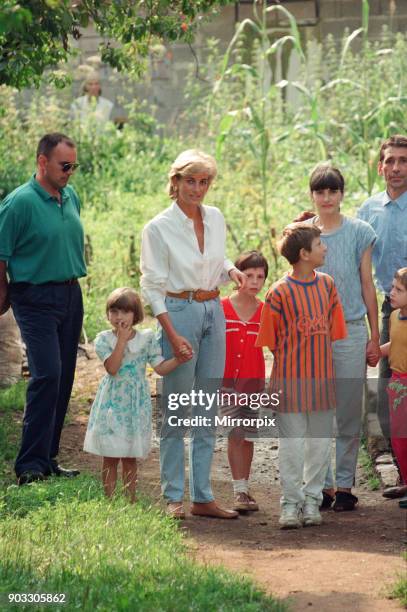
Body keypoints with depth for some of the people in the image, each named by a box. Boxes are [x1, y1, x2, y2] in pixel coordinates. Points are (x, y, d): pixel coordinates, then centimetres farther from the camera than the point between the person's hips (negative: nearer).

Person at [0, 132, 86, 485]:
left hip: (70, 294, 7)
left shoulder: (71, 197, 10)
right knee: (47, 375, -16)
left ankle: (48, 458, 16)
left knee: (63, 378, 8)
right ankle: (30, 465, -13)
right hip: (35, 297, -7)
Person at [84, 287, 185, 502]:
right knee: (110, 457, 3)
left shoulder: (146, 338, 0)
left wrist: (179, 358, -19)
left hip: (136, 403, 1)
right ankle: (110, 500, 10)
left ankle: (130, 500, 13)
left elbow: (161, 368, -3)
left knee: (130, 457, 7)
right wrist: (122, 340, -20)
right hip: (112, 402, -1)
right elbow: (112, 368, -18)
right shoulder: (104, 339, -5)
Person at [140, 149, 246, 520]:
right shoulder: (159, 228, -10)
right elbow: (152, 287, -10)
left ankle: (203, 497, 12)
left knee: (207, 411, 7)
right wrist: (173, 335, -16)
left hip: (213, 311, 6)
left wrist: (231, 270, -1)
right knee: (177, 410, -2)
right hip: (179, 312, -6)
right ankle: (173, 497, 6)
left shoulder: (215, 218, 7)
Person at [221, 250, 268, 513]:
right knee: (235, 434, -6)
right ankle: (240, 491, -4)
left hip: (254, 382, 2)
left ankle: (245, 489, 17)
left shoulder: (265, 311, 1)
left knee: (248, 436, 8)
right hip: (228, 381, -2)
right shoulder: (221, 309, -4)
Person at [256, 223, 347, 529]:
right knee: (291, 444, 1)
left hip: (322, 378, 4)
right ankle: (291, 503, 10)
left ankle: (312, 499, 19)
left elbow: (333, 331, 10)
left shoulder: (327, 285, 4)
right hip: (289, 378, -4)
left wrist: (319, 361, 5)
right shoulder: (280, 292, -11)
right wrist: (291, 362, -2)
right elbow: (272, 341, -3)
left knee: (320, 442, 8)